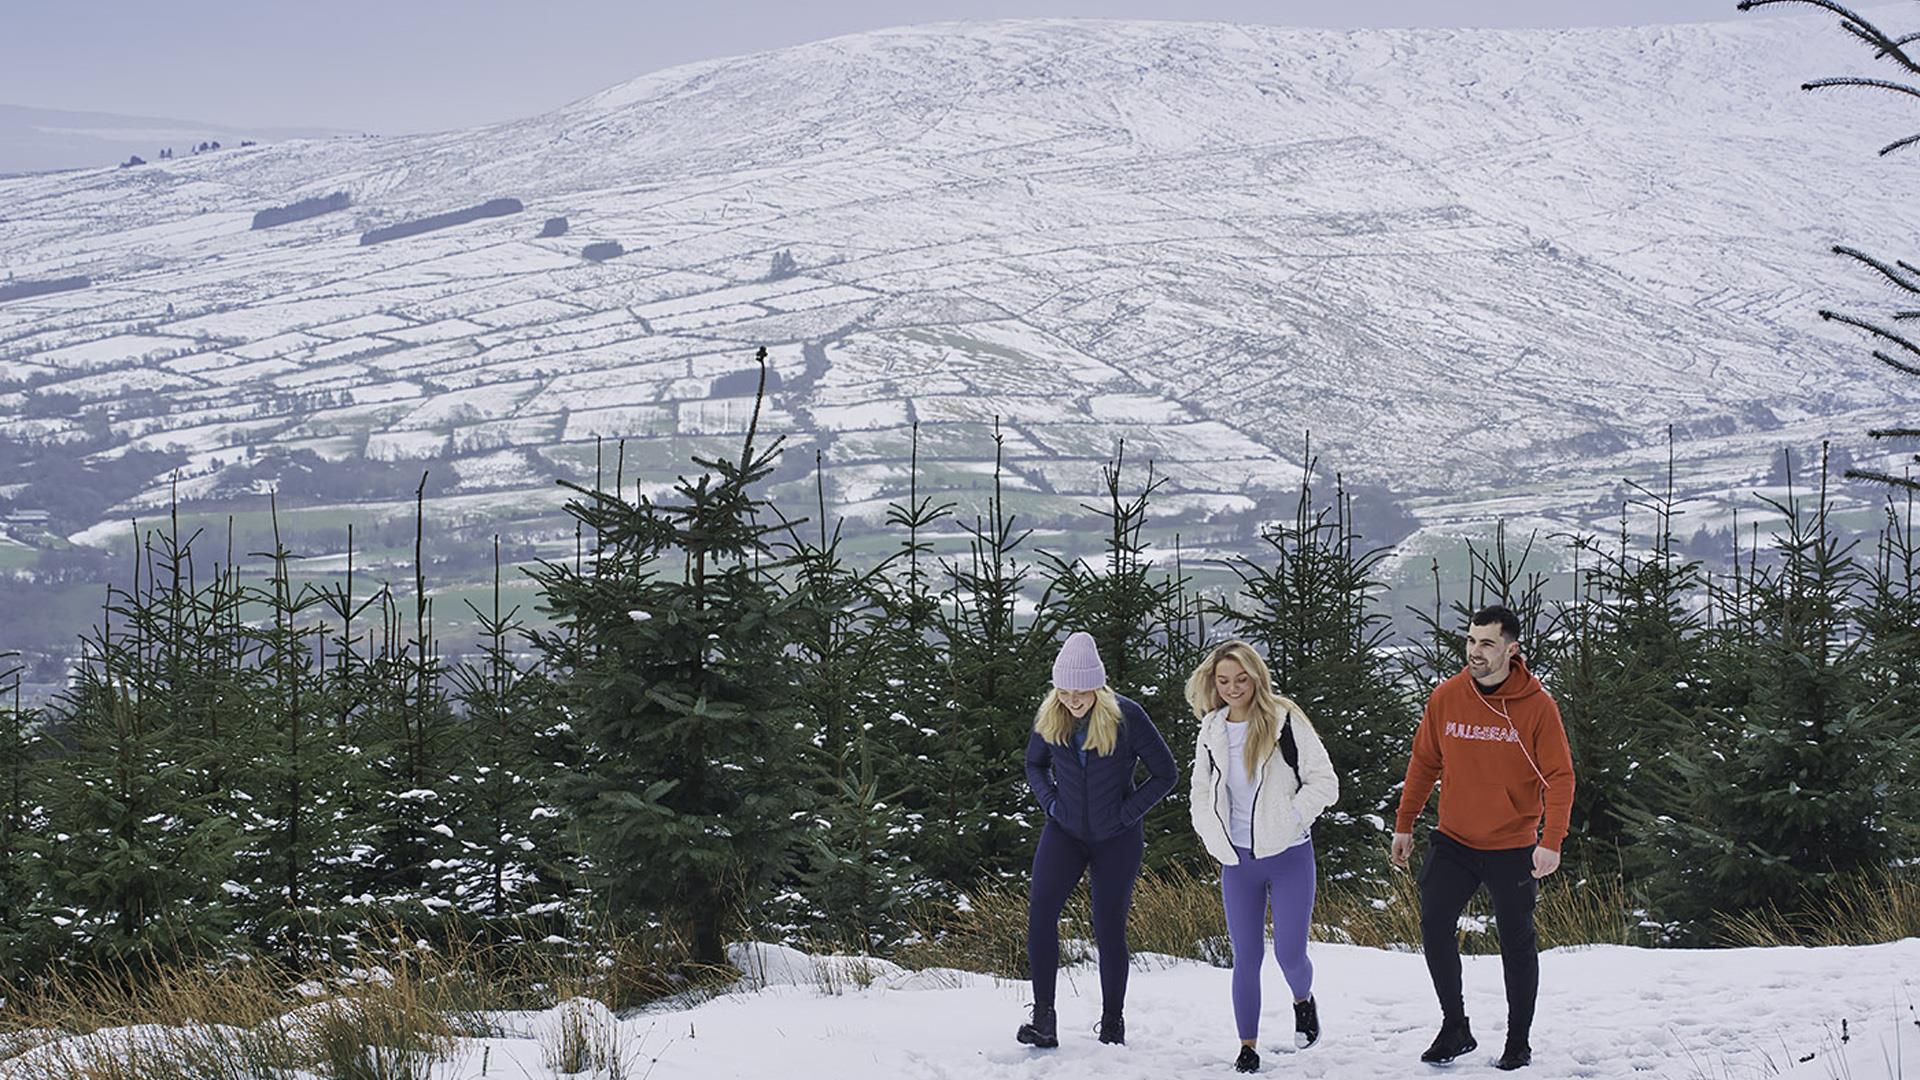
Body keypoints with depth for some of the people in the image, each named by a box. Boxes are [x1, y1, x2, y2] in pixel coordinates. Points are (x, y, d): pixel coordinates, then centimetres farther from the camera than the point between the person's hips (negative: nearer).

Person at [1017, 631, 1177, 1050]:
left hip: (1116, 839, -2)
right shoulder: (1048, 718, -6)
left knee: (1109, 929, 1)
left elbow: (1166, 774, -6)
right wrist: (1050, 802, -1)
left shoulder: (1127, 717, -16)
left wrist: (1127, 813, -11)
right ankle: (1043, 1016, -14)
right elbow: (1034, 764, 15)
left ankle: (1113, 1024, 15)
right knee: (1040, 909, -17)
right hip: (1064, 834, 2)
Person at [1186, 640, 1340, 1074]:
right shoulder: (1211, 733, 7)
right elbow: (1201, 795, 19)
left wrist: (1290, 817, -16)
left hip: (1289, 856, -3)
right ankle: (1248, 1046, 11)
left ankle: (1303, 1000, 29)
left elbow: (1324, 782, -6)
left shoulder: (1286, 722, -7)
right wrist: (1213, 837, 4)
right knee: (1246, 957, 2)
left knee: (1289, 953, -5)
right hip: (1237, 861, 3)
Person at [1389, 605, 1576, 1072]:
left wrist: (1552, 842, -19)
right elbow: (1424, 763, 8)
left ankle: (1519, 1041, 20)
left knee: (1517, 942, 7)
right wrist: (1404, 824, 8)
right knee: (1435, 925, -9)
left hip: (1513, 848, -2)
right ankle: (1454, 1027, 5)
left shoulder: (1537, 705, -11)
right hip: (1453, 841, 2)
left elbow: (1559, 777, -10)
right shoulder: (1446, 698, -2)